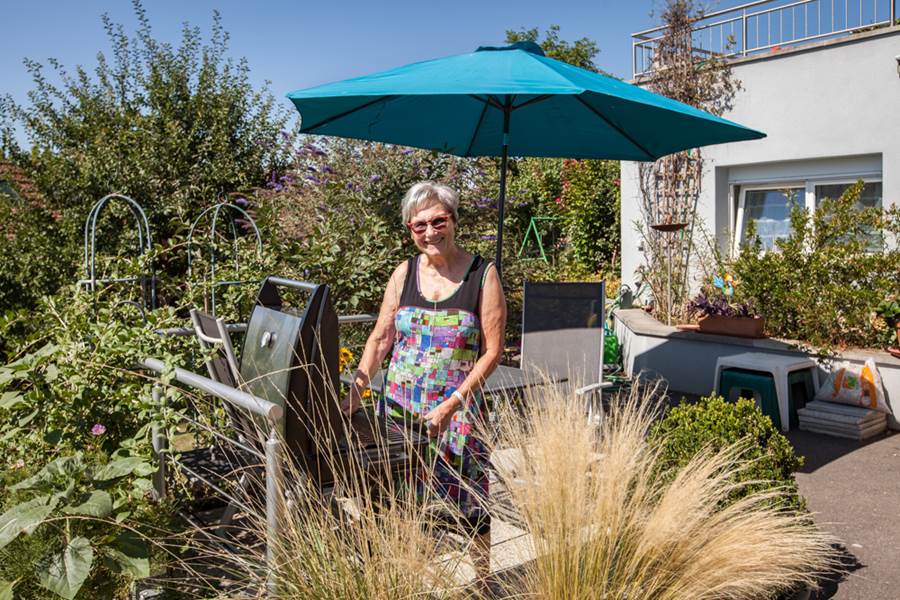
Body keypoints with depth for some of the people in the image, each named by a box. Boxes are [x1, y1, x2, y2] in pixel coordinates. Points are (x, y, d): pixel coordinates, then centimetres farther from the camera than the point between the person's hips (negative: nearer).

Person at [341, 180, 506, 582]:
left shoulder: (483, 275, -7)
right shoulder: (404, 273, 3)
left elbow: (492, 351, -9)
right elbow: (380, 338, 7)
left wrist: (451, 404, -15)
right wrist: (356, 390, -4)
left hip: (459, 408, -3)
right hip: (400, 408, 3)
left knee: (469, 501, 6)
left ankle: (482, 581, 27)